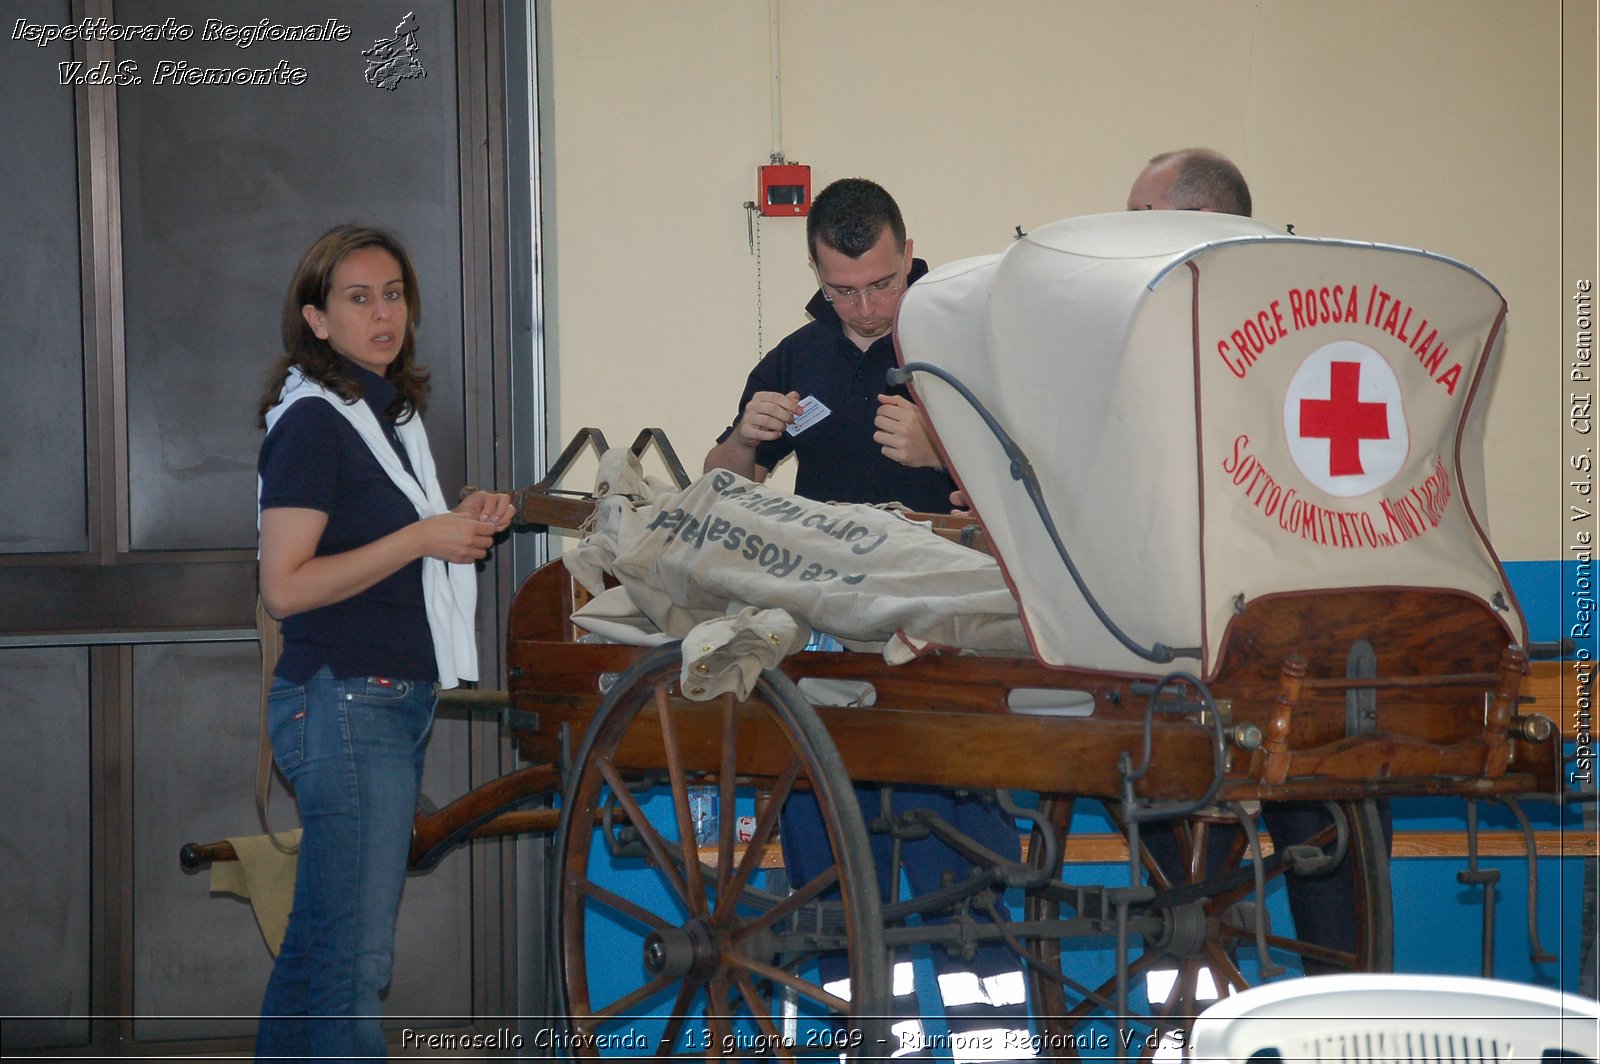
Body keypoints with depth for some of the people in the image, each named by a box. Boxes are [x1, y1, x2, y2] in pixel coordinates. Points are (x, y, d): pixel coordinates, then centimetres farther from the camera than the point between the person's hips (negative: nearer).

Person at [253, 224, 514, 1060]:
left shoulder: (386, 412, 17)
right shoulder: (312, 420, -11)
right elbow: (284, 587, -18)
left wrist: (464, 526, 8)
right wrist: (424, 538, -15)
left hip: (394, 703, 9)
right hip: (344, 703, -9)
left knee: (317, 942, 13)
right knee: (354, 960, -10)